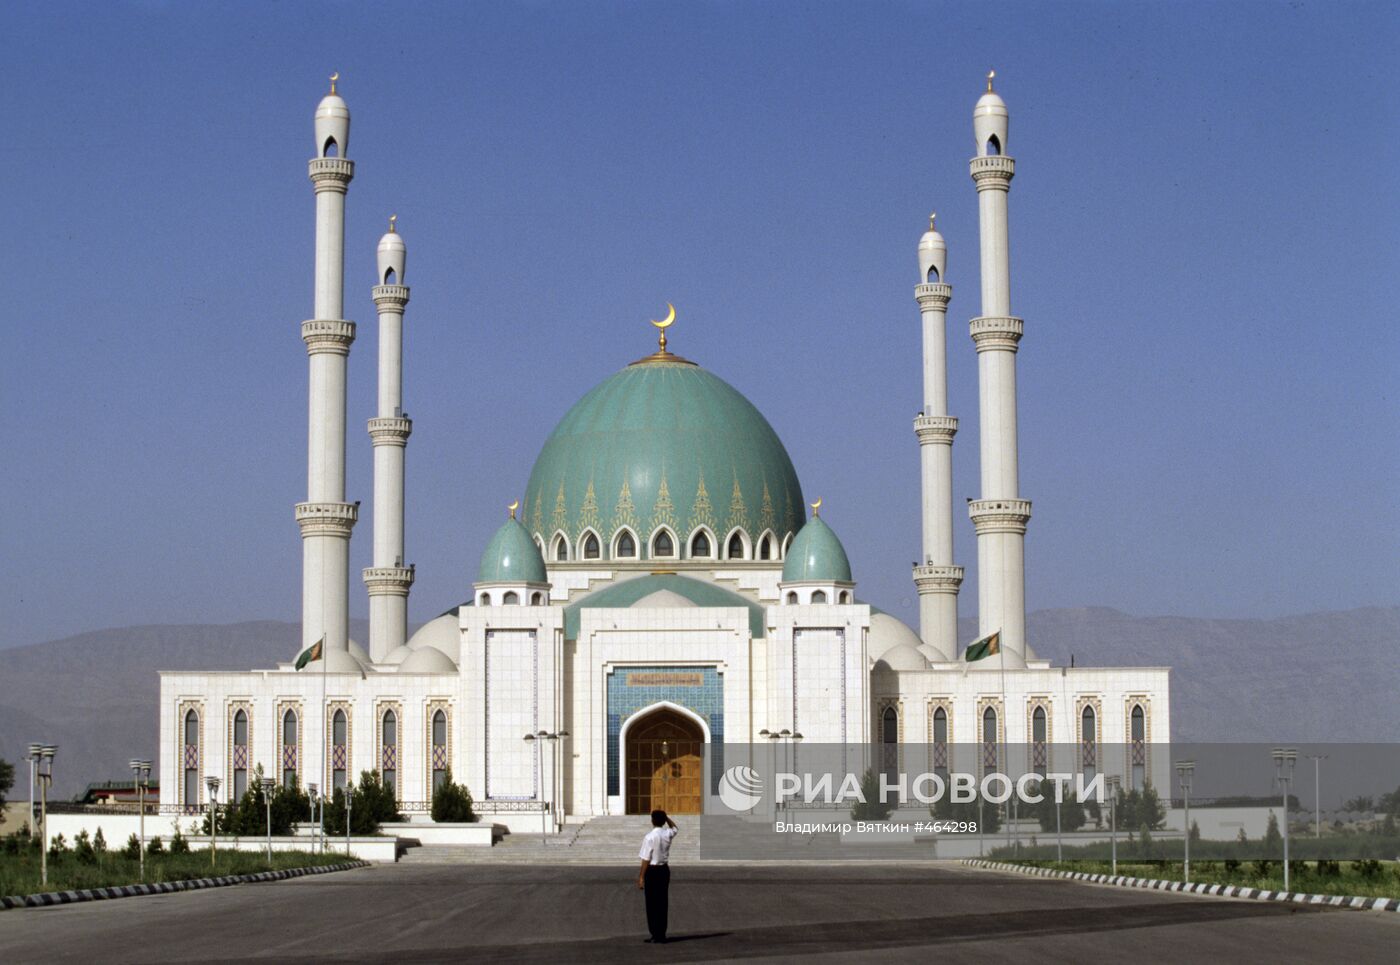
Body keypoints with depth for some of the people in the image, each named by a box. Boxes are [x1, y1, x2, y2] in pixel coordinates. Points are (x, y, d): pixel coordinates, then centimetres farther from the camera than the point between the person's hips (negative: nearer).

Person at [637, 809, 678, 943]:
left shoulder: (649, 837, -16)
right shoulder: (667, 834, 0)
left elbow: (646, 859, -15)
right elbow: (674, 827, 27)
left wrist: (641, 877, -9)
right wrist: (666, 817, 16)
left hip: (652, 871, -6)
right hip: (665, 869, 6)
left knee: (652, 903, 1)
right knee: (662, 902, 11)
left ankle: (656, 935, 1)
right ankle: (661, 935, 14)